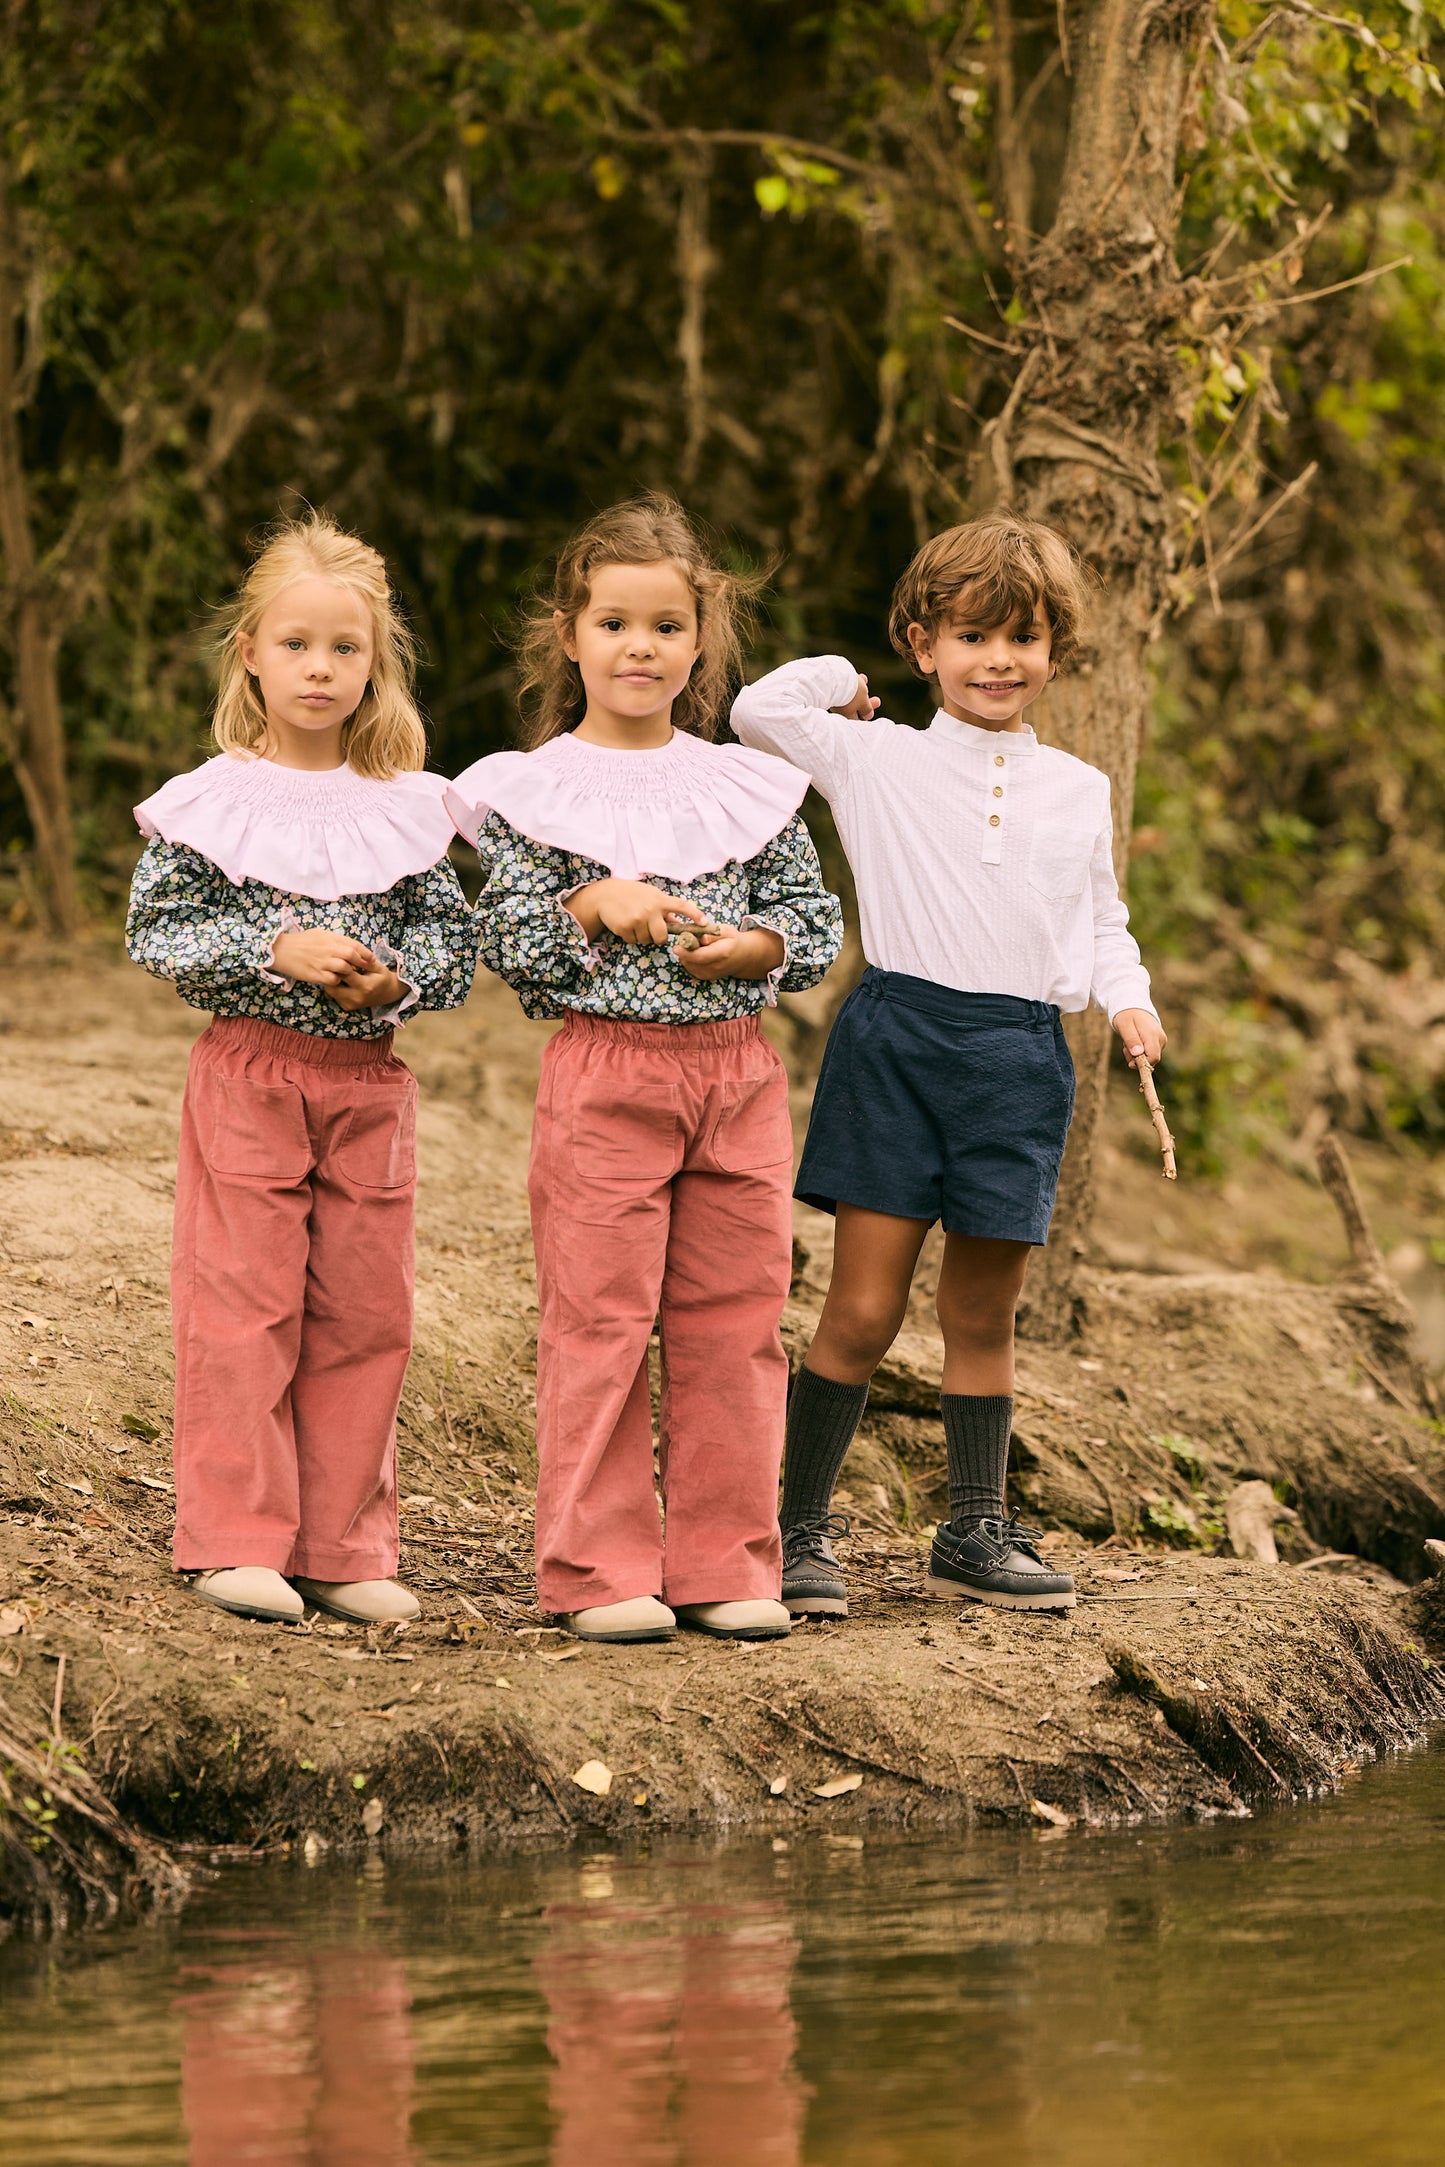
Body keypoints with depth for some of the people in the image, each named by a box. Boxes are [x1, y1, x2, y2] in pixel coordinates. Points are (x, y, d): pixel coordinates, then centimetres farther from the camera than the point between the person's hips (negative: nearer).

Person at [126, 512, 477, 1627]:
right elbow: (155, 934, -6)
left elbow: (455, 936, 9)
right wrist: (276, 951, -17)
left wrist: (398, 978, -11)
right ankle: (237, 1541, 4)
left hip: (369, 1080, 3)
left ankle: (341, 1547, 13)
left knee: (364, 1314, 5)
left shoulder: (405, 809, 5)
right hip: (247, 1072, -3)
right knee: (242, 1307, -3)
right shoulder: (211, 803, -3)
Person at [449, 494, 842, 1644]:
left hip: (737, 1073, 3)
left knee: (734, 1324, 6)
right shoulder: (536, 792, 0)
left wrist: (747, 946, -10)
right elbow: (509, 944, -3)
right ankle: (599, 1571, 4)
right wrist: (593, 908, -18)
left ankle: (725, 1562, 13)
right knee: (599, 1322, -2)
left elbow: (817, 921, 9)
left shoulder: (748, 787, 8)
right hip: (604, 1071, -3)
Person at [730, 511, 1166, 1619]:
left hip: (1022, 1055, 3)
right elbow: (758, 709, 0)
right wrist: (842, 686, 11)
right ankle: (801, 1530, 4)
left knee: (983, 1314, 11)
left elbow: (1101, 922, 20)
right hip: (899, 1038, -3)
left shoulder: (1079, 789, 13)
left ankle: (977, 1530, 22)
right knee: (863, 1308, -5)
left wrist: (1129, 998, 3)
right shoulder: (878, 758, 3)